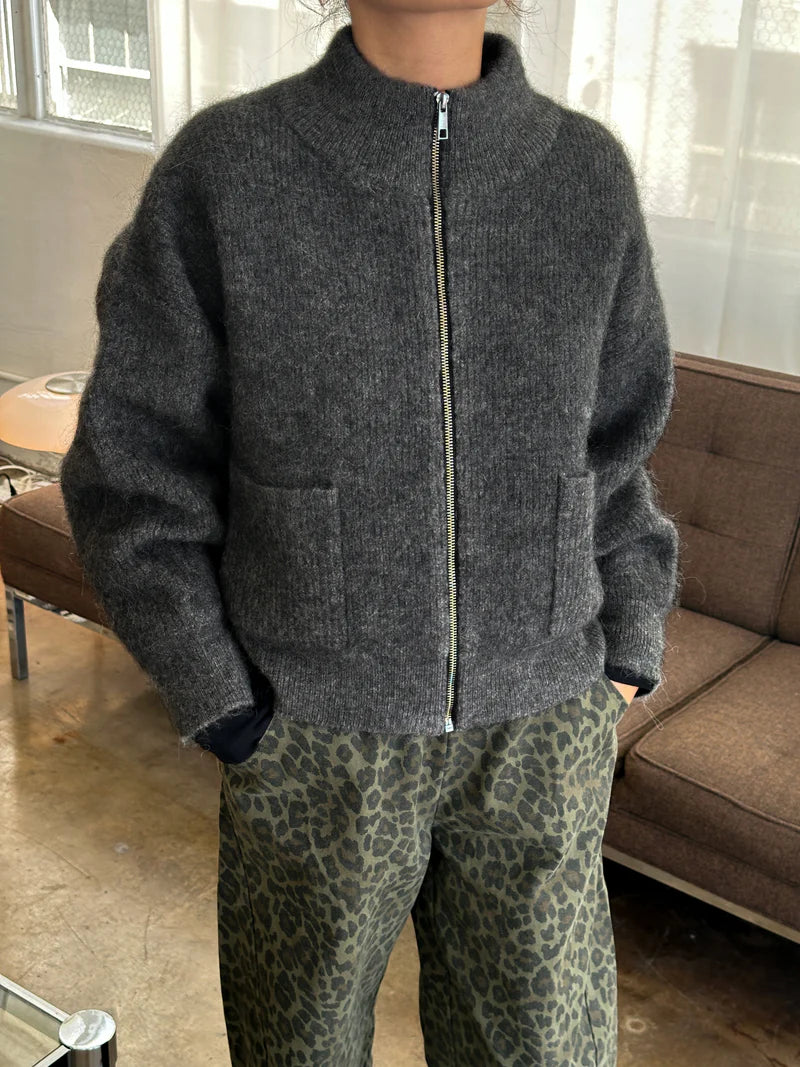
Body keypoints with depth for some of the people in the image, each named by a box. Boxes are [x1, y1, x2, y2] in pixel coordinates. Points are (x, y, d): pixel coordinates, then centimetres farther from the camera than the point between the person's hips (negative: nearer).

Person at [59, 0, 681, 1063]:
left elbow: (611, 453, 7)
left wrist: (628, 660, 3)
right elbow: (132, 477, -7)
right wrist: (224, 712, -9)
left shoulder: (590, 174, -5)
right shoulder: (218, 171, -12)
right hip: (315, 740, -1)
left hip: (536, 740, 2)